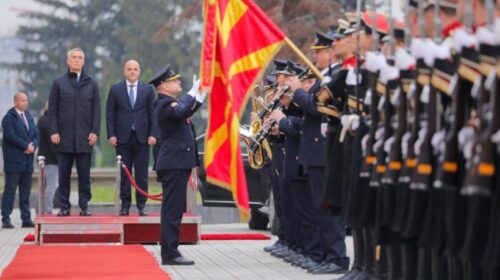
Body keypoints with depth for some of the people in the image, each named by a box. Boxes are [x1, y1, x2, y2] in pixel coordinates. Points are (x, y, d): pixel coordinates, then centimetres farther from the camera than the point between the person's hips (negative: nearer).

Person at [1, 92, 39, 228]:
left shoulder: (29, 117, 18)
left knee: (25, 192, 7)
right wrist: (26, 146, -15)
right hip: (14, 160, -7)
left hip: (27, 161, 7)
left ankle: (26, 219, 9)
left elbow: (36, 134, 14)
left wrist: (33, 145, -6)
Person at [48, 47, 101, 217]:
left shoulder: (91, 83, 9)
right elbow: (52, 109, 5)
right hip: (64, 137, 0)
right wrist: (54, 131, -5)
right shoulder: (59, 83, 7)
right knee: (64, 175, 2)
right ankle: (64, 206, 7)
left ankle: (84, 206, 7)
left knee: (84, 175, 1)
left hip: (84, 138, 0)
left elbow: (96, 109, 8)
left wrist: (95, 131, -2)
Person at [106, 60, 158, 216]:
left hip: (142, 137, 0)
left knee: (142, 174, 0)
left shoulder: (147, 89, 7)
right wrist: (111, 134, -4)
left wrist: (152, 134, -4)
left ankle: (141, 206, 5)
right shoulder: (115, 89, 6)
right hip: (123, 138, 0)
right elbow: (110, 114, 5)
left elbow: (153, 113, 6)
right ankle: (125, 205, 7)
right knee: (124, 174, 1)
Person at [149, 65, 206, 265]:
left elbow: (189, 110, 33)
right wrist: (193, 92, -24)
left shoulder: (171, 102, 17)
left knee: (174, 210, 13)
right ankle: (170, 254, -10)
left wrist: (201, 94, 24)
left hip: (177, 163, 11)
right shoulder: (165, 104, -14)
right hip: (174, 164, -11)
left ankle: (170, 252, 18)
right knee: (172, 211, -10)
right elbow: (182, 112, -34)